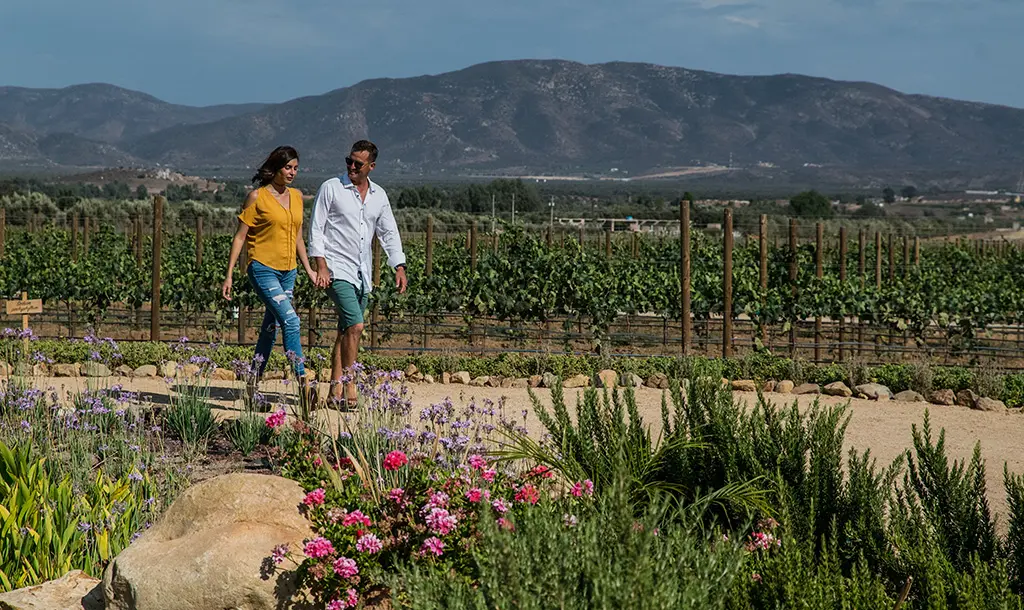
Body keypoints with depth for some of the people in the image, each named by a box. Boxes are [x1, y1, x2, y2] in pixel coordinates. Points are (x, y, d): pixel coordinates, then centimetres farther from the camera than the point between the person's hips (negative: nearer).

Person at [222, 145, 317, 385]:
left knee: (271, 326, 9)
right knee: (290, 320, -18)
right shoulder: (257, 197, -6)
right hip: (263, 269, -6)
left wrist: (308, 269, 20)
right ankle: (302, 379, -18)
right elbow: (240, 237, -4)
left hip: (288, 272, 6)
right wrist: (229, 275, -7)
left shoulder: (296, 196, 11)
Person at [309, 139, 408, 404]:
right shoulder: (331, 188, -3)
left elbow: (389, 233, 15)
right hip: (337, 270, -6)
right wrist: (321, 266, -13)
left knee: (346, 331, 8)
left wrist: (399, 268, 3)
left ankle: (335, 390, 12)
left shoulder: (379, 196, 11)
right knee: (355, 326, -19)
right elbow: (316, 228, -4)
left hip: (362, 273, 6)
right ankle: (349, 387, -14)